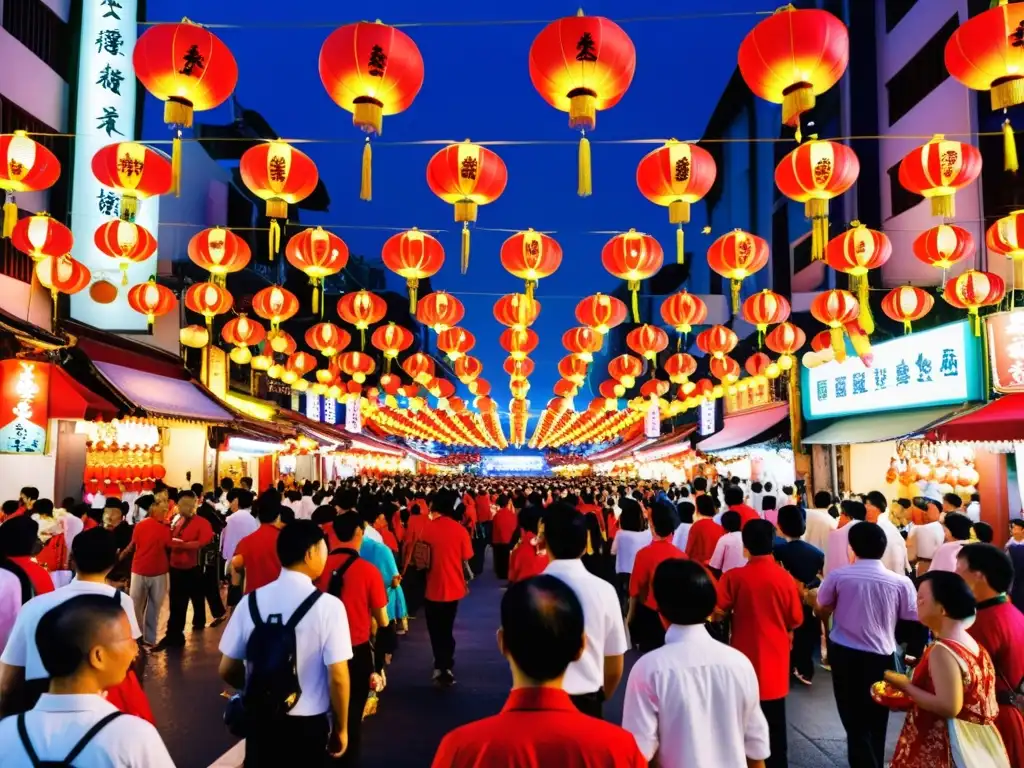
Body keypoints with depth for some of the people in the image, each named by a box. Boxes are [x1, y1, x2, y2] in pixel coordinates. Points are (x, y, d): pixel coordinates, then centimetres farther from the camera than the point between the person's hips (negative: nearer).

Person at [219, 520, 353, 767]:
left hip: (260, 720, 3)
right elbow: (337, 677, -16)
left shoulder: (251, 601, -6)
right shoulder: (328, 605, -17)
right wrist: (341, 728, -1)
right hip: (308, 724, -3)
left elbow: (227, 670, 0)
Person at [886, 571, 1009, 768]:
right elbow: (961, 697, 11)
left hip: (939, 747, -9)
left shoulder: (942, 651, -23)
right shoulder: (970, 643, 5)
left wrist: (906, 686, -15)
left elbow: (949, 707, -26)